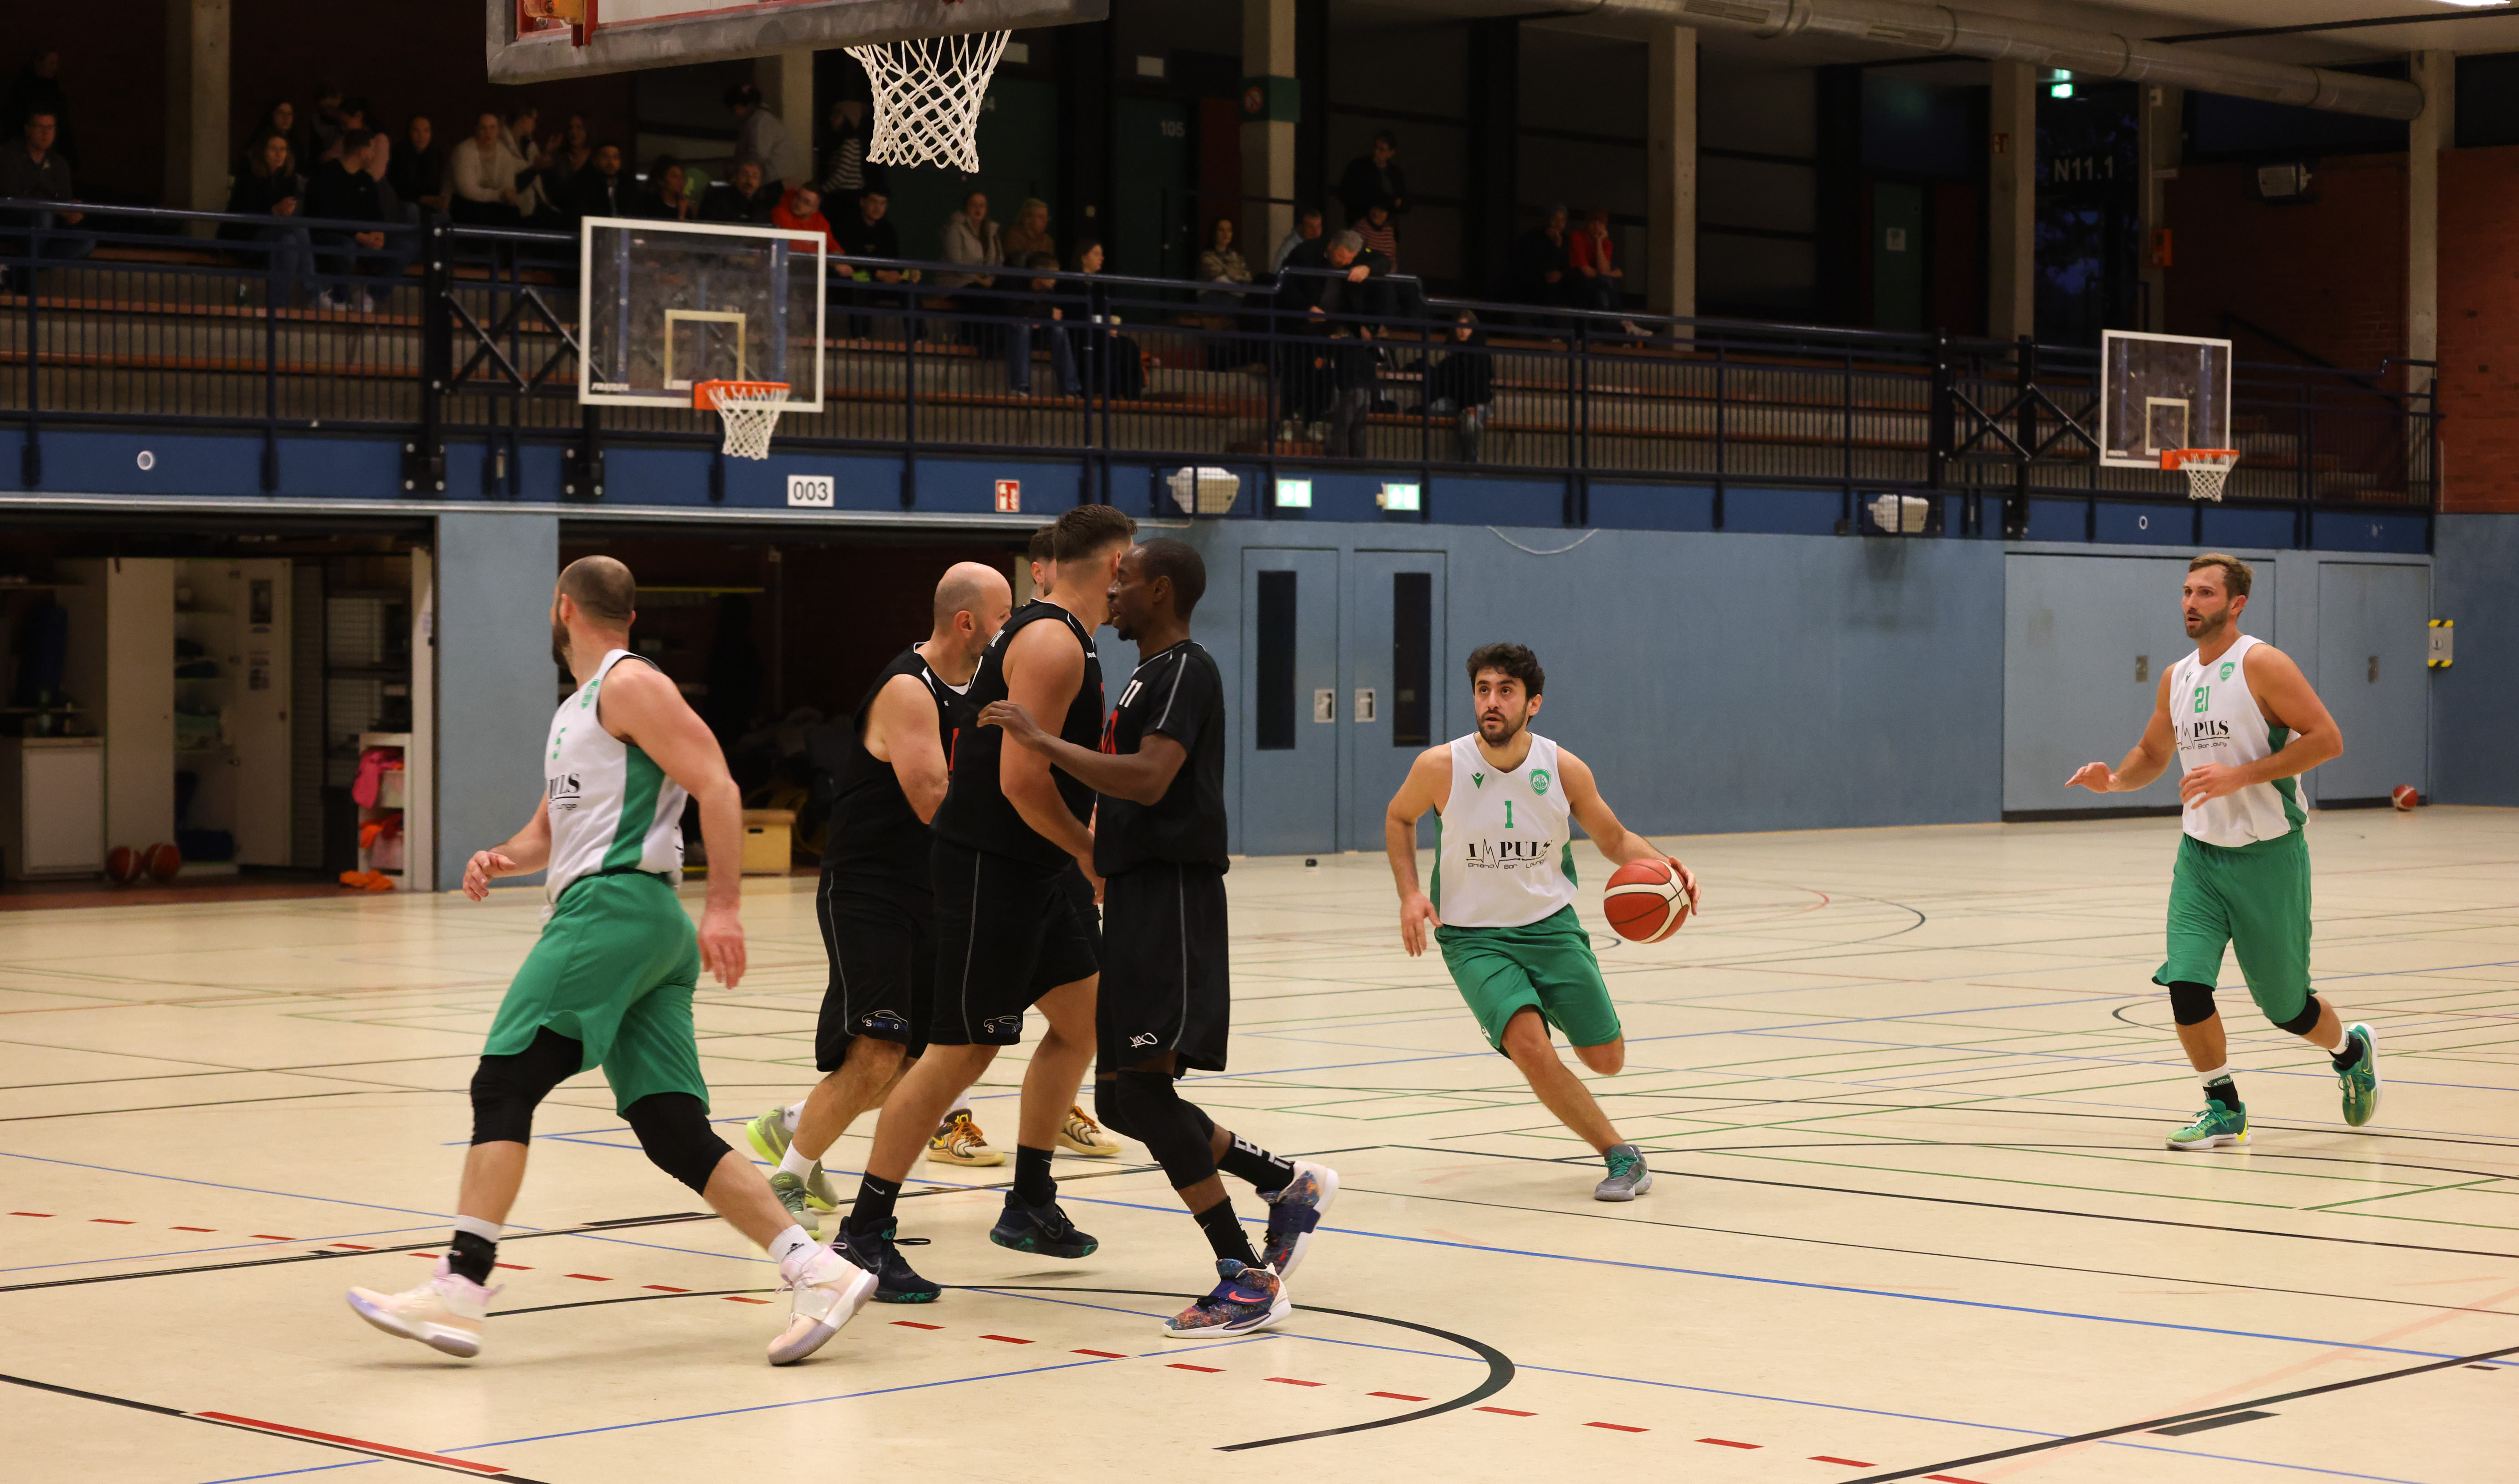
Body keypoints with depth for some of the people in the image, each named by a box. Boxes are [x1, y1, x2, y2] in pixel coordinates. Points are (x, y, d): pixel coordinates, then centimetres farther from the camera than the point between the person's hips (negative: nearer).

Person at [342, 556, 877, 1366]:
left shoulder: (629, 686, -4)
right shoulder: (577, 710, 27)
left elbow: (718, 788, -13)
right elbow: (551, 827, 33)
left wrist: (724, 905, -21)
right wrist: (502, 859, 10)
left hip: (615, 905, -9)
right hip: (623, 923, 9)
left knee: (503, 1085, -10)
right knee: (673, 1132, 1)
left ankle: (460, 1286, -14)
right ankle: (817, 1269, -6)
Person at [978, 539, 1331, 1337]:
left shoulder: (1186, 670, -11)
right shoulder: (1150, 677, 20)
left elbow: (1151, 780, -27)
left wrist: (1041, 741, -25)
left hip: (1171, 898, -10)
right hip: (1137, 900, 10)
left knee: (1140, 1087, -16)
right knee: (1122, 1100, 11)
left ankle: (1247, 1279, -14)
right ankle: (1289, 1184, 22)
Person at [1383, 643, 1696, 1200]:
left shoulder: (1564, 769, -12)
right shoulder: (1441, 767, -16)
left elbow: (1615, 840, 4)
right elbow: (1399, 819, 5)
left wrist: (1664, 865, -17)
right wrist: (1410, 893, -9)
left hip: (1551, 926, 2)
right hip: (1474, 937, -2)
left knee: (1607, 1060, 4)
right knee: (1530, 1048, -26)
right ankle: (1621, 1155, -9)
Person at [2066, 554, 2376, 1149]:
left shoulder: (2261, 665, -12)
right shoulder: (2176, 679, 7)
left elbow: (2326, 739, -17)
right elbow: (2152, 753, 22)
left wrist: (2240, 775, -24)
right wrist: (2114, 780, 0)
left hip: (2267, 855, -5)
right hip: (2200, 854, 5)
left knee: (2286, 1007, 6)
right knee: (2185, 984, -12)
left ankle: (2352, 1050, 39)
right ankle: (2224, 1110, 5)